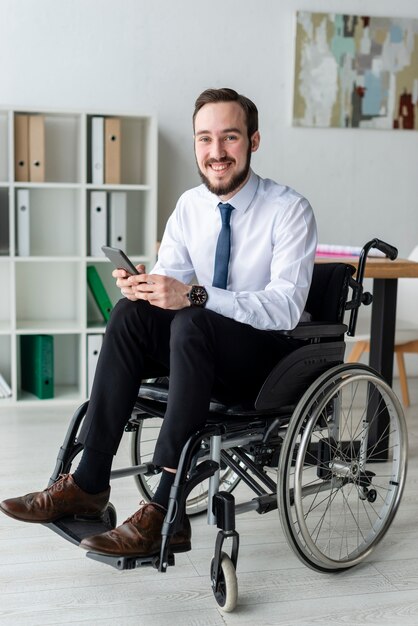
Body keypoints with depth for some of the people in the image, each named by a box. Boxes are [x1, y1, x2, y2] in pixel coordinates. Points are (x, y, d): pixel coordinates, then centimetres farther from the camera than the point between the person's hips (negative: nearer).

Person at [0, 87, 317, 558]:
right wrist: (143, 285, -21)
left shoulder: (289, 210, -12)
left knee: (192, 322, -34)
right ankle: (88, 483, -20)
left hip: (271, 357, -5)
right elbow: (170, 279, 5)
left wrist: (193, 295, -35)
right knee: (130, 312, -19)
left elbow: (286, 306, -23)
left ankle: (165, 512, -33)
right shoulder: (190, 205, 5)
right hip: (206, 354, 6)